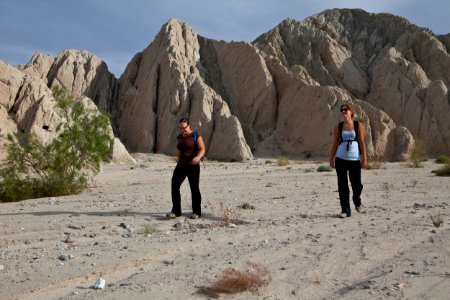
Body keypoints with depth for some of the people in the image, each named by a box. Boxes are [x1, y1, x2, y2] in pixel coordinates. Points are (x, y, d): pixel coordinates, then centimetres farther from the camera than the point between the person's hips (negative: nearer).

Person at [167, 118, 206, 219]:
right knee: (174, 185, -7)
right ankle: (176, 211, 1)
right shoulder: (180, 137, 13)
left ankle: (196, 212, 14)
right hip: (181, 165, 5)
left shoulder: (196, 136, -4)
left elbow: (202, 149, -12)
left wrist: (198, 157, -32)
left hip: (193, 166, -5)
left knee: (194, 188, 0)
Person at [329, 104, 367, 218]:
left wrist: (364, 158, -6)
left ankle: (357, 202, 33)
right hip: (340, 158, 1)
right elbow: (335, 144, 7)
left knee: (356, 184, 2)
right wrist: (331, 159, 4)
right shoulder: (338, 127, 6)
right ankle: (345, 210, 9)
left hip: (355, 158, -1)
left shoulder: (358, 125, 2)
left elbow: (362, 142, 0)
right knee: (342, 185, 1)